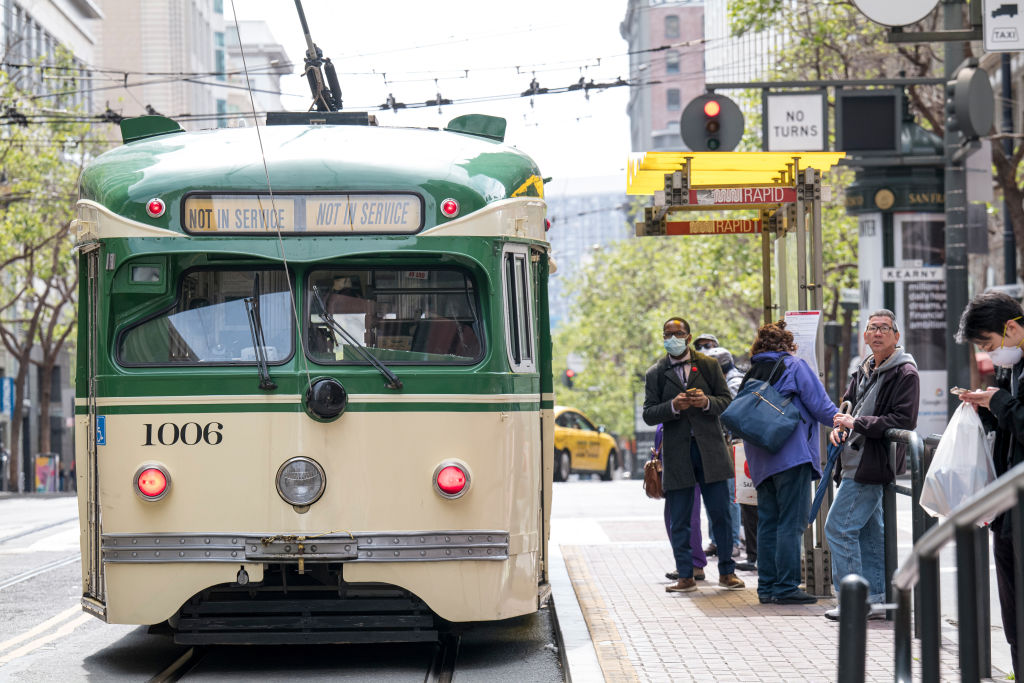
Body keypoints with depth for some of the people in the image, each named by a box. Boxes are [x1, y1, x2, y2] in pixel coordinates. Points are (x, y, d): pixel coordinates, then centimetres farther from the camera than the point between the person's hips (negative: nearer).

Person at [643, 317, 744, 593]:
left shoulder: (709, 365, 8)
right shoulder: (655, 374, 8)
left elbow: (727, 401, 5)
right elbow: (649, 414, 2)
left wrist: (706, 402, -15)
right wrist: (674, 406, -16)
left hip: (710, 448, 0)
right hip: (677, 453, 0)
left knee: (720, 513, 1)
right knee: (679, 519, 2)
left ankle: (727, 572, 12)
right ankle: (686, 577, 8)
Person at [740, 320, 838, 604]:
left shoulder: (751, 374, 14)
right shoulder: (795, 366, -3)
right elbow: (820, 405, -7)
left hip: (761, 461, 7)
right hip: (792, 453, -7)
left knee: (768, 521, 11)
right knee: (791, 522, -6)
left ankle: (767, 586, 12)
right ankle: (786, 588, -9)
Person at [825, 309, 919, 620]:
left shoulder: (905, 373, -10)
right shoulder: (865, 370, 17)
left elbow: (902, 421, -18)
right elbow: (847, 404, 29)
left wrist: (856, 423, -19)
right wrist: (839, 428, 6)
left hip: (871, 465, -9)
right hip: (856, 463, 9)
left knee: (839, 527, -11)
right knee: (869, 531, 11)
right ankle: (876, 600, 15)